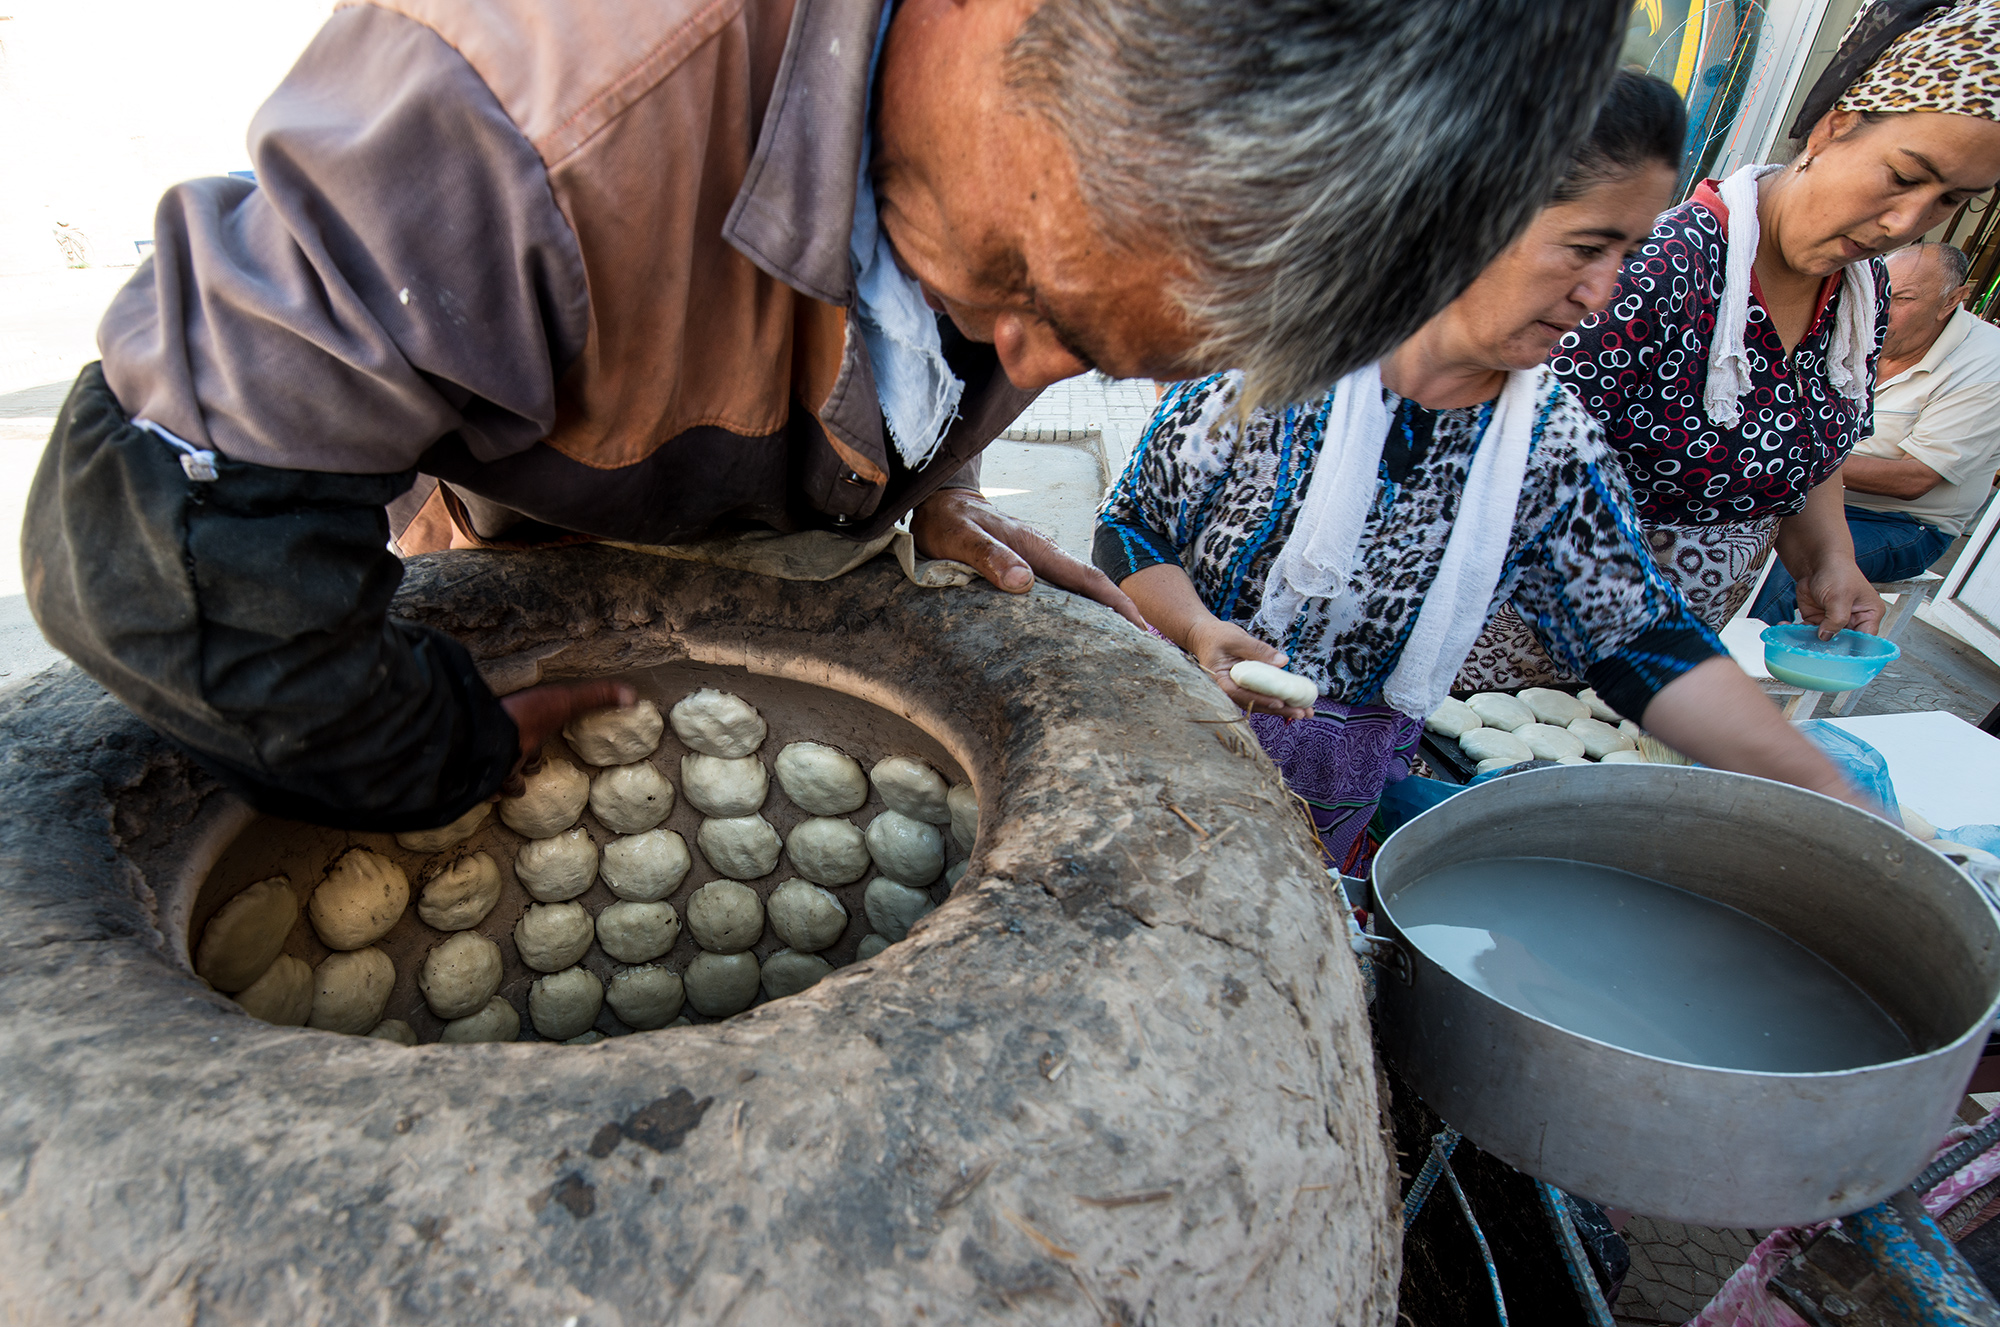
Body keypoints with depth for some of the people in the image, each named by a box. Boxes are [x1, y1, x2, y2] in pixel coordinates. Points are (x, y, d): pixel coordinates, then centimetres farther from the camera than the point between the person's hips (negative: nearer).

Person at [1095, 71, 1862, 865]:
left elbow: (1641, 644, 0)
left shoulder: (1554, 447, -6)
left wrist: (1827, 796, -4)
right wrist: (1199, 630, -29)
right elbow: (1130, 528, -10)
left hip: (1343, 799, 3)